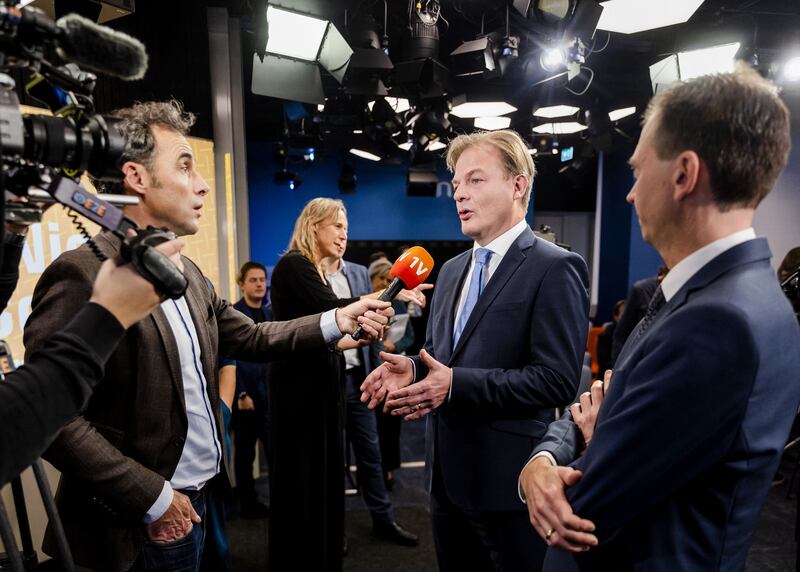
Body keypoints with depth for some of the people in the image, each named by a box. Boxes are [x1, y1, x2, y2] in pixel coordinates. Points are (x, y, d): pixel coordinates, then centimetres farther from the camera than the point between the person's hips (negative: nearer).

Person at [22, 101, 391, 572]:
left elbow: (249, 338, 7)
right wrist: (152, 497, -18)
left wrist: (337, 321, -3)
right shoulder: (83, 275, -20)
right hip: (144, 523, -7)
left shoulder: (185, 273, 6)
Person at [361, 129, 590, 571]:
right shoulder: (451, 270, 11)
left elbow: (558, 380, -20)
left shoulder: (555, 268, -14)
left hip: (509, 481, -7)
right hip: (448, 474, 7)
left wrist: (457, 384, -25)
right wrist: (412, 368, -6)